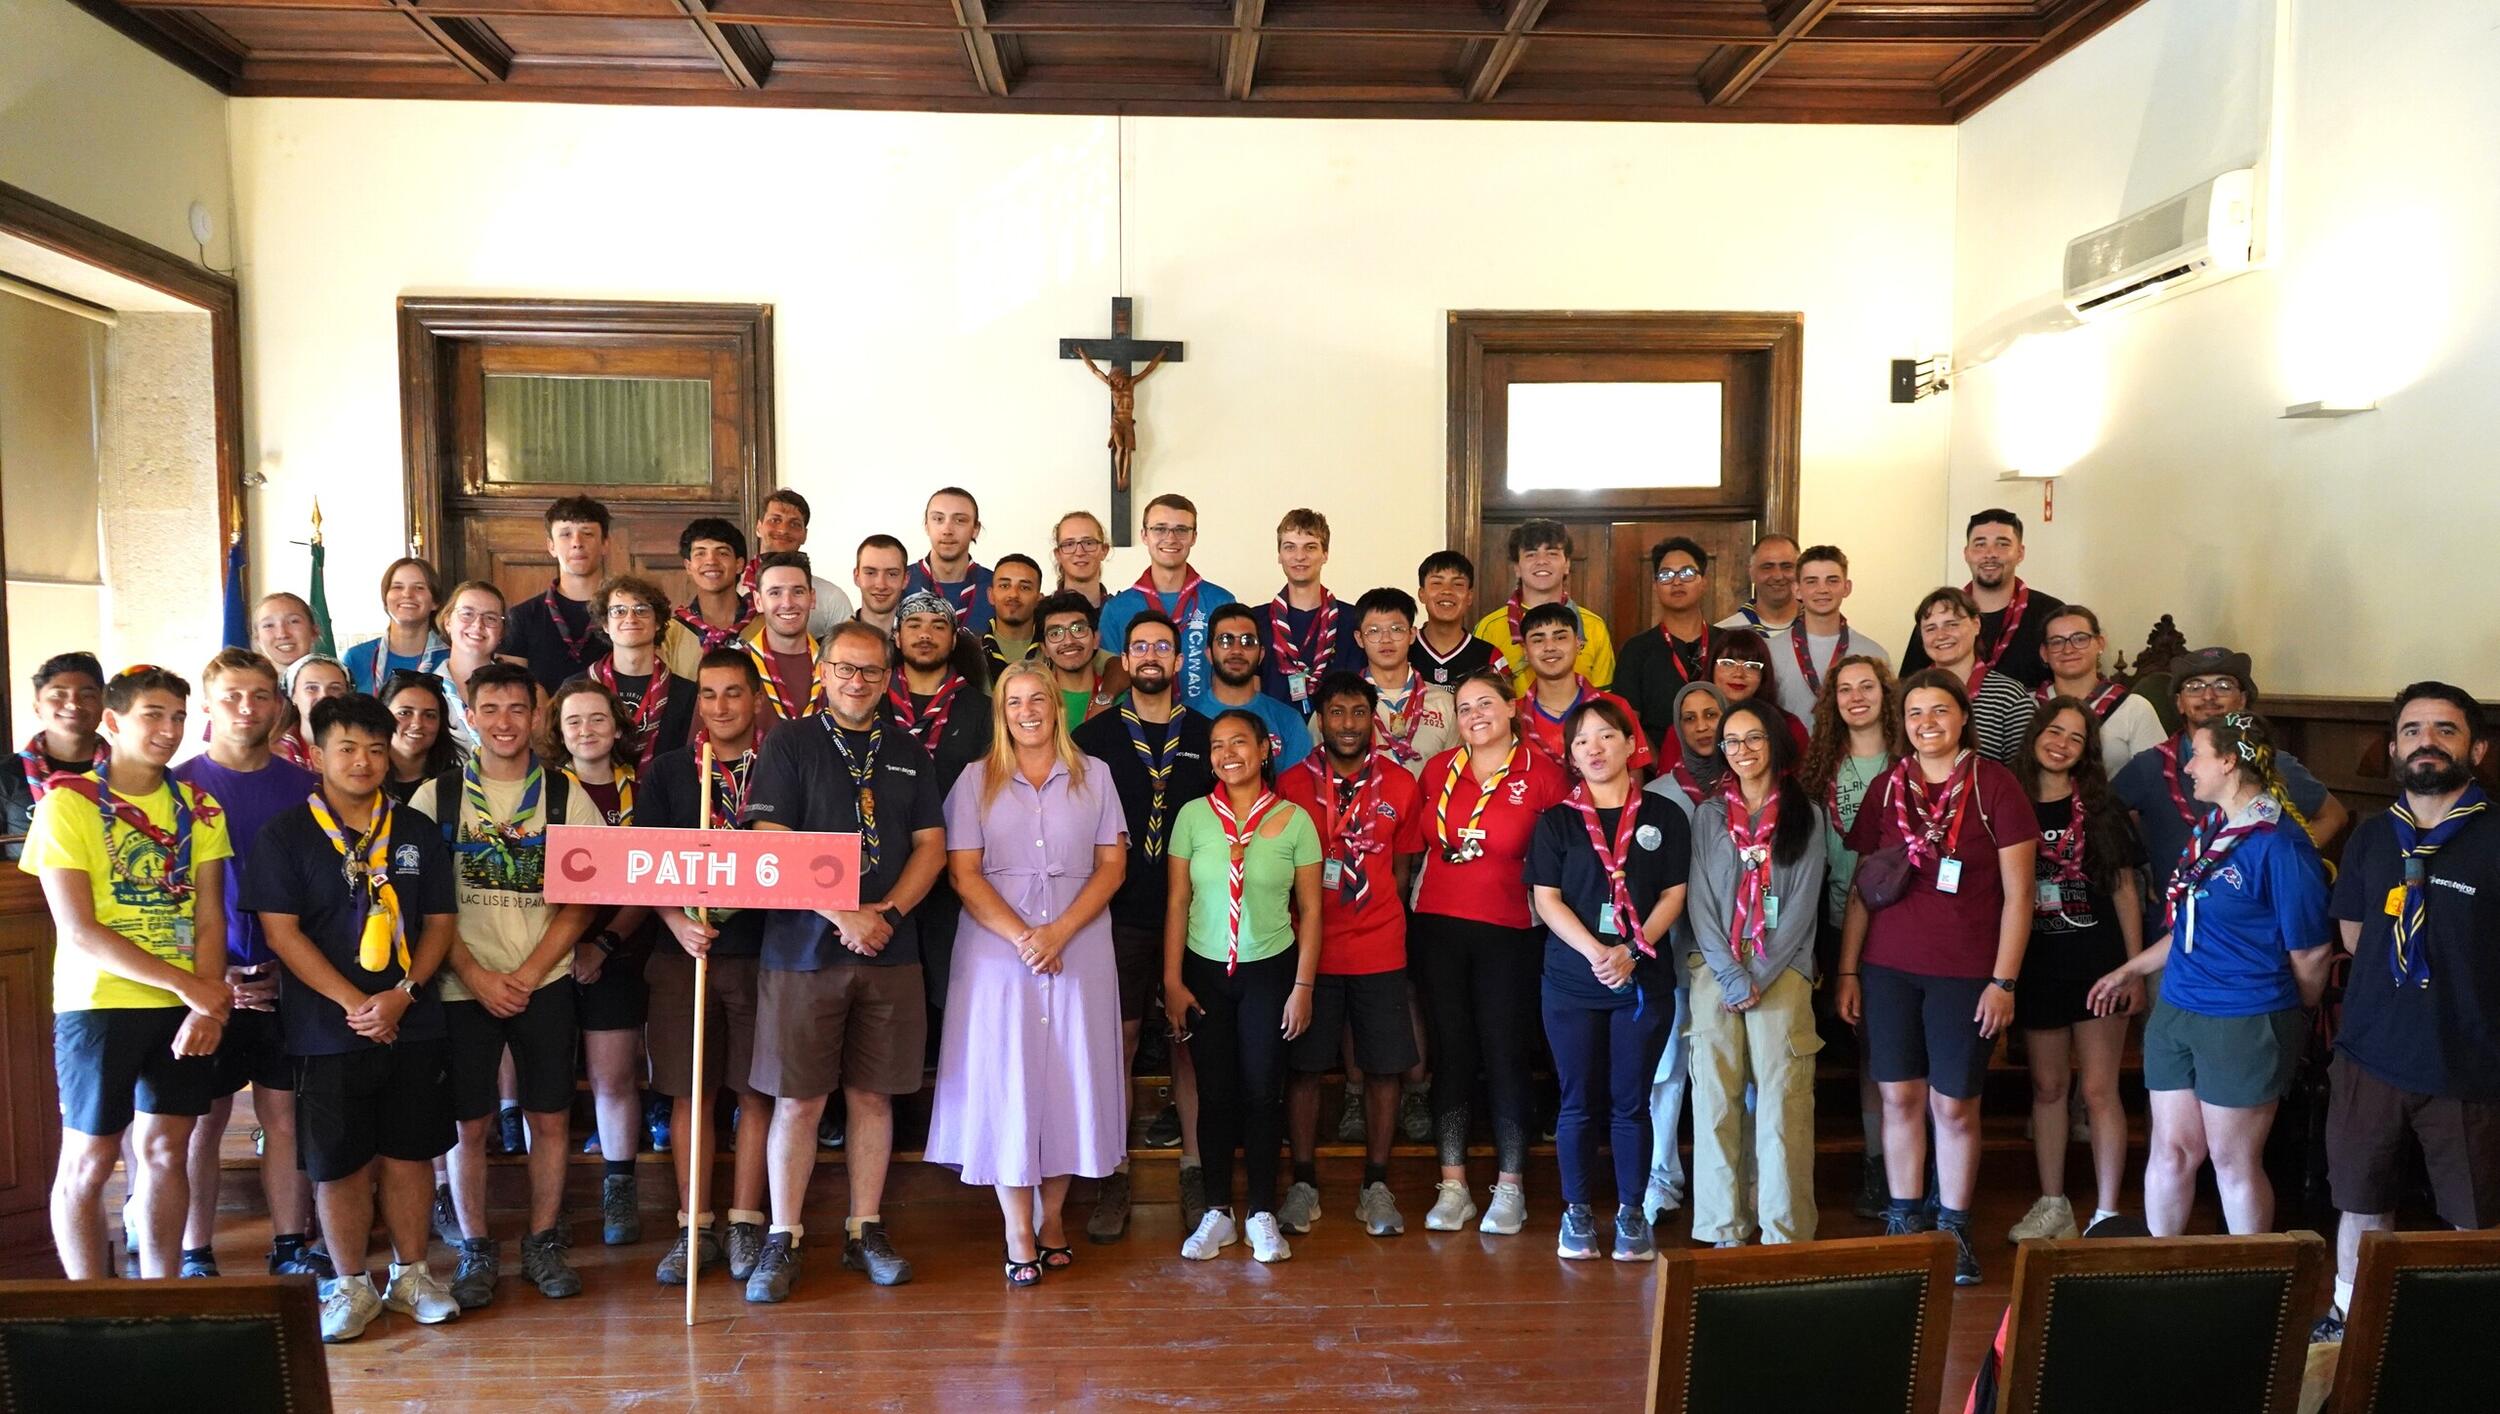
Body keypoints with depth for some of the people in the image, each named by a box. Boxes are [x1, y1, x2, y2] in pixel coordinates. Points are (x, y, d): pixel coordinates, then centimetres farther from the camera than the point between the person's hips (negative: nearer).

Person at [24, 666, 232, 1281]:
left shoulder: (198, 810, 7)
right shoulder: (67, 803, -6)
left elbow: (210, 917, 3)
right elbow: (79, 931, -12)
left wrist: (206, 1007, -12)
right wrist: (188, 985, -17)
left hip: (185, 1008, 4)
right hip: (97, 1003, -3)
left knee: (165, 1150, 10)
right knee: (88, 1160, 4)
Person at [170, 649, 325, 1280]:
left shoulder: (303, 786, 6)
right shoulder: (181, 785, -1)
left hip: (288, 981, 2)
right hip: (209, 983, -2)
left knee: (287, 1116, 7)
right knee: (205, 1120, 5)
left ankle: (292, 1247, 16)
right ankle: (195, 1256, 17)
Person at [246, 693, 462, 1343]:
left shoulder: (418, 831, 8)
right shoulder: (284, 834, -2)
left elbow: (441, 921, 7)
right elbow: (281, 931, -8)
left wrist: (402, 993, -9)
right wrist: (355, 1003, -14)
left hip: (413, 1024, 3)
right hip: (327, 1029, -2)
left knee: (410, 1153, 9)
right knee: (340, 1163, 5)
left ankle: (411, 1276, 25)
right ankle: (352, 1286, 22)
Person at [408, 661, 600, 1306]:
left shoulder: (564, 795, 2)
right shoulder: (436, 795, 2)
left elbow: (580, 899, 1)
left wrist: (526, 975, -9)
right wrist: (477, 976, -10)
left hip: (544, 981, 1)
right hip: (464, 985, 0)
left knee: (550, 1116, 5)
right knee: (469, 1122, 5)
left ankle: (543, 1243, 20)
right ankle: (475, 1251, 20)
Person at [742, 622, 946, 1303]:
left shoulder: (910, 754, 12)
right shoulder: (789, 745, 1)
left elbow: (930, 845, 8)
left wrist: (887, 911, -8)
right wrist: (843, 916, -16)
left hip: (890, 953, 3)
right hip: (803, 949, -3)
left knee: (873, 1094, 8)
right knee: (797, 1099, 1)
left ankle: (865, 1232, 20)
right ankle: (782, 1241, 13)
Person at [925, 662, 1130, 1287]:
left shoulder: (1093, 776, 8)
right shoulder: (977, 780, 6)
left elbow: (1112, 865, 3)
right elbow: (964, 873, -2)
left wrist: (1059, 932, -11)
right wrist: (1021, 937, -14)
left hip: (1078, 949, 1)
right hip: (997, 949, -1)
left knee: (1069, 1077, 3)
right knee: (1005, 1078, -1)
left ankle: (1052, 1216, 17)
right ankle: (1019, 1232, 7)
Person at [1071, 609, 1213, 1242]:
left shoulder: (1205, 734, 8)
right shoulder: (1094, 735, 4)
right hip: (1120, 912, -1)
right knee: (1118, 1035, 0)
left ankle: (1195, 1170, 16)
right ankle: (1114, 1177, 11)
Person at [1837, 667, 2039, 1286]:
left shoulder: (1994, 785, -4)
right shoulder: (1887, 788, 6)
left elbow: (2017, 893, -4)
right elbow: (1860, 888, 10)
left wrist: (2004, 980, -8)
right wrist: (1847, 971, 6)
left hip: (1966, 973, -3)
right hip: (1888, 968, 3)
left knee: (1955, 1105, 3)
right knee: (1900, 1097, 7)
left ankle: (1954, 1230, 18)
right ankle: (1904, 1222, 20)